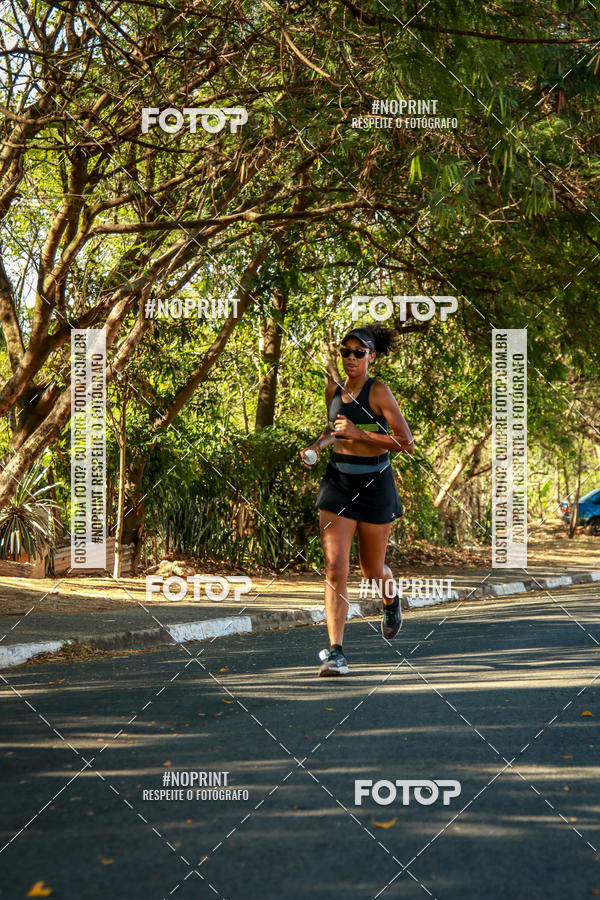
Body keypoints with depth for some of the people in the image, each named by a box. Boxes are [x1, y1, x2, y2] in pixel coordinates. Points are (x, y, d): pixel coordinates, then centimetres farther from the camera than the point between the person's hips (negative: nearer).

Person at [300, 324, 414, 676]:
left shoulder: (379, 392, -10)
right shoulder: (334, 391, 7)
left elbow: (406, 441, -15)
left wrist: (359, 434, -21)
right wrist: (317, 445, 6)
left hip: (374, 483, -4)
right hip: (338, 480, 4)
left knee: (372, 570, 12)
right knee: (335, 568, -10)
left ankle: (392, 601, 49)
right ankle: (337, 653, -11)